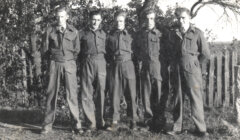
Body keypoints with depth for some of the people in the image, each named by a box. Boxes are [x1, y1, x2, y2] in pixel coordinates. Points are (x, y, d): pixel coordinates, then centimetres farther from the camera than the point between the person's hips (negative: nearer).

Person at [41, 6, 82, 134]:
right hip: (55, 63, 1)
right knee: (51, 93, 1)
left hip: (69, 64, -1)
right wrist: (56, 54, 8)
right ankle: (48, 124, 7)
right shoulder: (50, 30, 4)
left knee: (72, 93, -4)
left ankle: (76, 123, 2)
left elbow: (77, 50, 8)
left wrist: (70, 59, 5)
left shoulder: (73, 31, 4)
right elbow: (45, 49, 7)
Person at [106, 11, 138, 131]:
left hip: (127, 65, -1)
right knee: (114, 93, -1)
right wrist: (111, 61, 7)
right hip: (114, 66, 1)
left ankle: (133, 121, 7)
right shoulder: (111, 35, 12)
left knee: (131, 93, -1)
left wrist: (129, 59, 3)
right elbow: (107, 51, 18)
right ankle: (115, 121, 4)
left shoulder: (129, 35, 8)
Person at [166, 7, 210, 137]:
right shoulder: (174, 34, 9)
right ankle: (177, 127, 15)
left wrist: (194, 63, 4)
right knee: (178, 98, 8)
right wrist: (175, 63, 11)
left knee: (196, 99, -2)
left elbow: (206, 54, -2)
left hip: (192, 70, -4)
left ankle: (201, 129, 7)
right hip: (178, 70, 4)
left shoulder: (197, 33, -4)